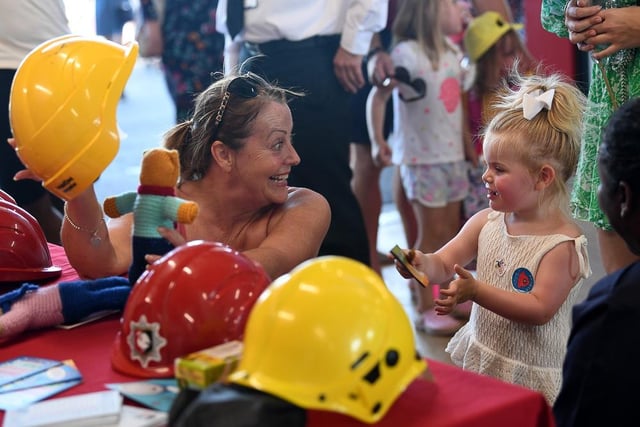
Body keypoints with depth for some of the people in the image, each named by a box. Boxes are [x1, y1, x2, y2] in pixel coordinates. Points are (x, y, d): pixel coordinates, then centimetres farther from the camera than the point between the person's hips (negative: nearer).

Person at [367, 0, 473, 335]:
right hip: (422, 157, -8)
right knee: (432, 232, -3)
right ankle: (425, 309, 6)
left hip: (453, 154, 8)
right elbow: (377, 97, -15)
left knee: (451, 230, 14)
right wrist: (377, 141, -17)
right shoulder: (407, 53, -15)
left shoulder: (454, 52, 10)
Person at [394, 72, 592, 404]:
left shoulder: (563, 243, -18)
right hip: (480, 357, 6)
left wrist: (476, 291, -31)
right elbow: (445, 263, 0)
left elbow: (540, 309, -23)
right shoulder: (486, 222, -1)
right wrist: (422, 263, -24)